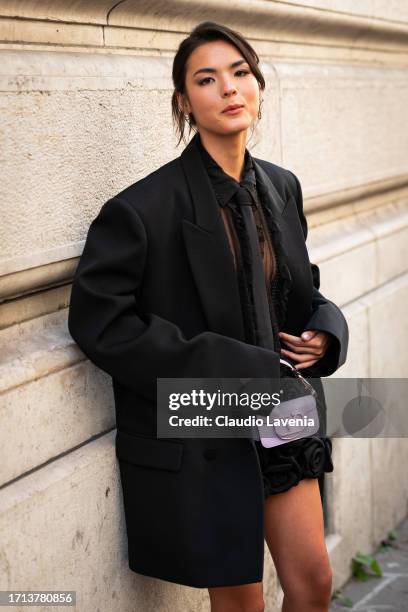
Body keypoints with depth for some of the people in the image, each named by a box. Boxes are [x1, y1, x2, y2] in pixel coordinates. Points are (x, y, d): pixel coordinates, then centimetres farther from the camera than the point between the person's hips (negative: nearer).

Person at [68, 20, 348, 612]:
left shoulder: (281, 187, 4)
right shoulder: (146, 207, -17)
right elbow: (97, 319, -18)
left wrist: (324, 331, -6)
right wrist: (229, 371, -21)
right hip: (196, 432, -5)